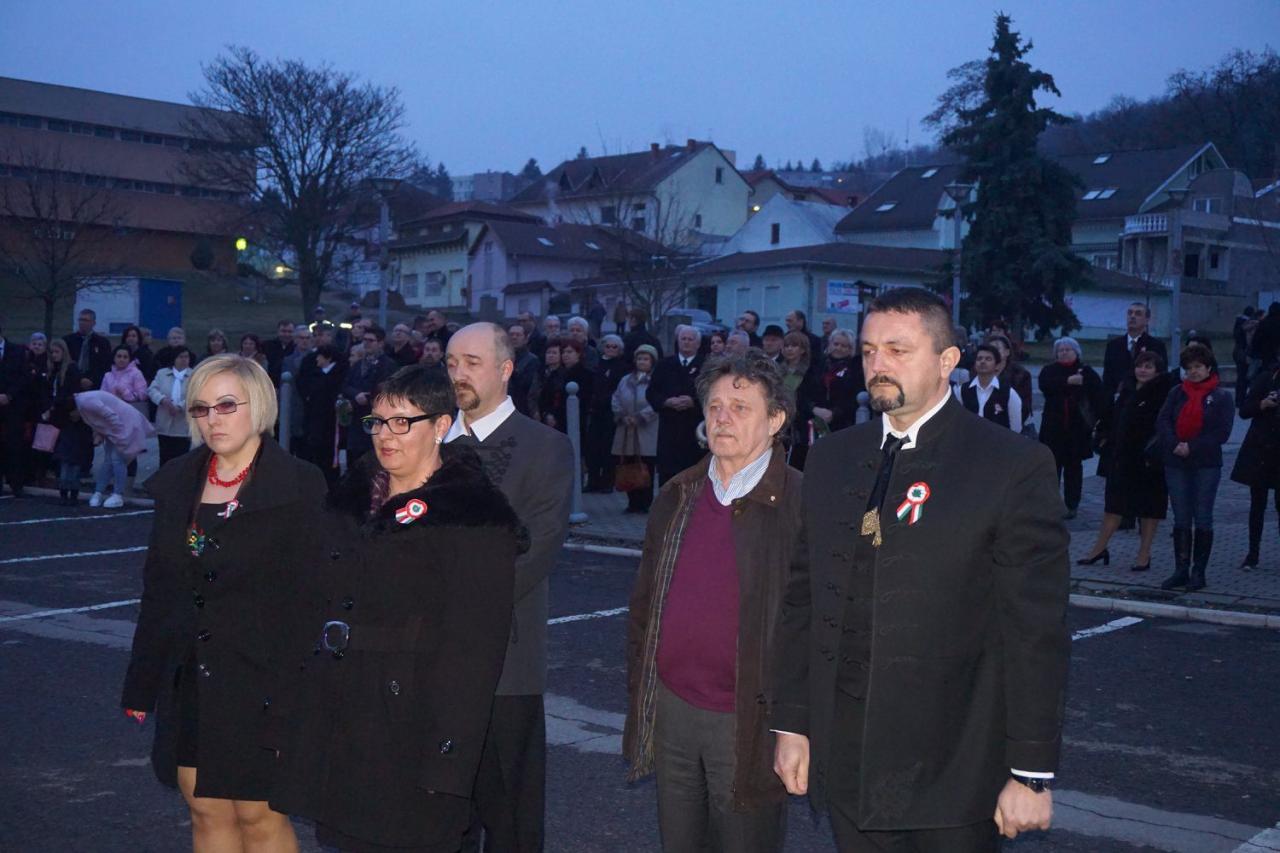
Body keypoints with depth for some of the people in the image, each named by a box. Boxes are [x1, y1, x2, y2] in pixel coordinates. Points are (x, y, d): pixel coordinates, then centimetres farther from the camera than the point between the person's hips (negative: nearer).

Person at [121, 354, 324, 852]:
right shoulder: (176, 484, 8)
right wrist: (141, 683, 13)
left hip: (262, 680, -5)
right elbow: (158, 587, 12)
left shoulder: (300, 488, -9)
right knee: (207, 812, 13)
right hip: (190, 681, 5)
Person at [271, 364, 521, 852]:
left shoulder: (475, 517, -9)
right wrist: (289, 712, 11)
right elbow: (311, 610, 14)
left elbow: (473, 646, -14)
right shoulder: (349, 501, 12)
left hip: (410, 732, -6)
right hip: (333, 728, 6)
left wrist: (447, 757, -18)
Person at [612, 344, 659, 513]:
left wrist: (639, 417, -17)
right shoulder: (626, 380, 16)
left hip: (647, 434, -5)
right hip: (627, 434, 5)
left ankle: (645, 503, 5)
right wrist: (622, 416, -6)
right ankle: (633, 502, 13)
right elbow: (615, 400, 11)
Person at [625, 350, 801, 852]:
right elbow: (642, 604, 15)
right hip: (669, 711, 5)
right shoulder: (677, 498, 8)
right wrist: (638, 694, 12)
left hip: (748, 725, -5)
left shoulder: (800, 505, -10)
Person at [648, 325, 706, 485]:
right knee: (667, 472, -1)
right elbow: (652, 393, 9)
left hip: (695, 429, -2)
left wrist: (693, 402, -17)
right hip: (669, 427, 2)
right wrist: (667, 401, -9)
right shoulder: (665, 365, 12)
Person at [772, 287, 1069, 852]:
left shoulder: (1015, 468, -8)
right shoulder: (832, 458, 8)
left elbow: (1037, 631, -10)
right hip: (845, 758, 4)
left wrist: (1032, 773, -11)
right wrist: (790, 722, 8)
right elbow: (801, 599, 11)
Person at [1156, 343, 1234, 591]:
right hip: (1176, 463, 3)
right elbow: (1162, 421, 0)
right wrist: (1175, 445, -16)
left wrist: (1192, 447, -14)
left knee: (1202, 519, 1)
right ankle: (1181, 571, 10)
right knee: (1181, 519, 5)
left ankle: (1198, 572, 6)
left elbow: (1222, 432, -8)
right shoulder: (1177, 393, 9)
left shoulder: (1222, 398, 1)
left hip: (1206, 465, -3)